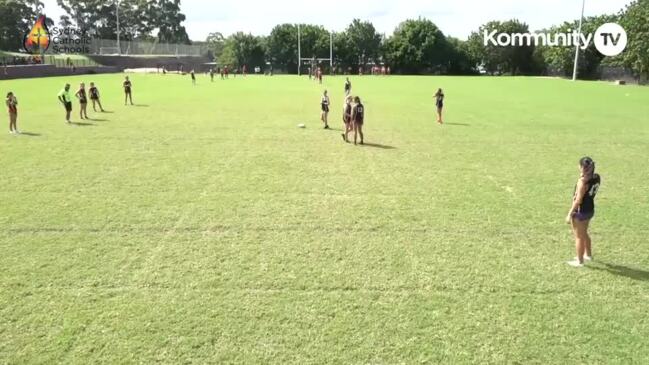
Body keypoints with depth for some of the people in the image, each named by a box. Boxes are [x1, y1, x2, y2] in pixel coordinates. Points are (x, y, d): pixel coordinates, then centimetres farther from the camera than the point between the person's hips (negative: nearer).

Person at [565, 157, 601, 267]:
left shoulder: (583, 181, -27)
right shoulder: (597, 177, -3)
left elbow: (578, 200, -24)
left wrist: (570, 214, -16)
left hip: (580, 211, -8)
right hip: (590, 209, 8)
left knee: (579, 237, 9)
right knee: (584, 233, 28)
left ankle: (579, 261, 22)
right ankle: (588, 255, 45)